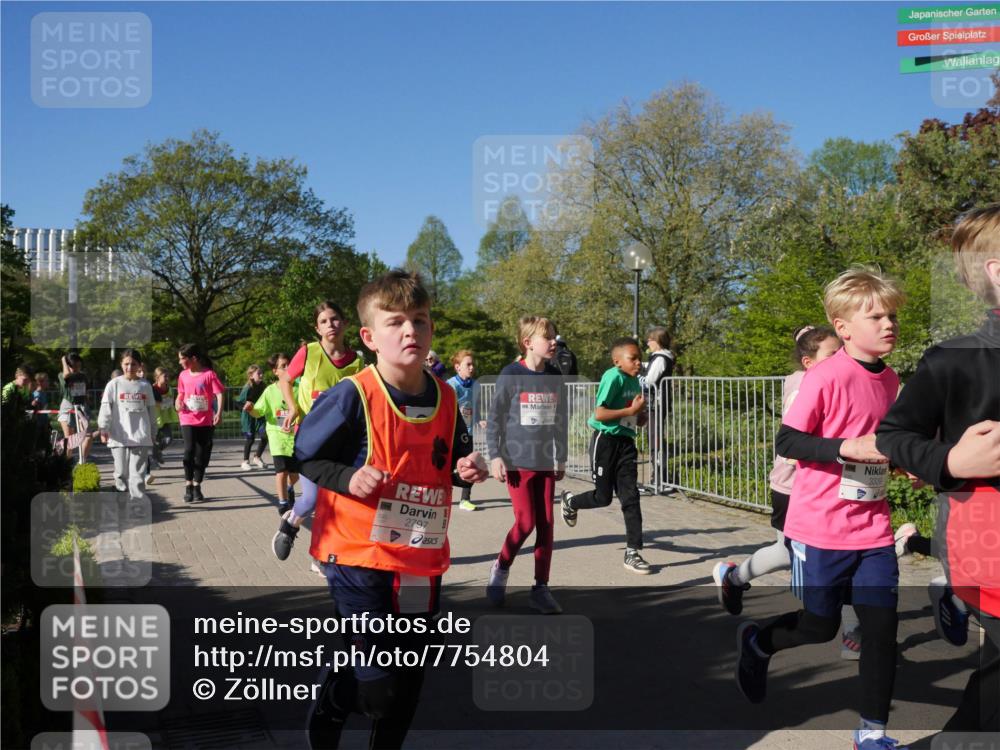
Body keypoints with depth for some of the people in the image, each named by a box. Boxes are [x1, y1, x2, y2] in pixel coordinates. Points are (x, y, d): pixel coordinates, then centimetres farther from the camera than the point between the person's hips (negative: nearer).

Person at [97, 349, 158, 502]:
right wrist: (103, 429, -12)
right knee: (122, 472, 3)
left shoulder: (145, 386, 9)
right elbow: (106, 408, -1)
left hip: (140, 437, 1)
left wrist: (153, 433, 17)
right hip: (119, 437, -1)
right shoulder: (114, 384, 3)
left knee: (137, 472, -3)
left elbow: (151, 410, 15)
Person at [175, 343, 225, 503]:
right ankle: (188, 486, -2)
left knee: (202, 454, 6)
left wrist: (219, 412, -24)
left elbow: (219, 394, -12)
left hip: (206, 421, -2)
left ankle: (197, 487, 19)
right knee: (189, 450, -13)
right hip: (188, 420, 2)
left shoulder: (209, 374, -8)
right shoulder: (183, 375, 6)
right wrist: (178, 402, 0)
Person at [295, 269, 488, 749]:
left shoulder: (446, 399, 0)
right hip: (359, 555, -5)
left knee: (408, 682, 16)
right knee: (376, 685, -2)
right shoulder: (353, 395, -16)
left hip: (422, 561, 6)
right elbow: (306, 455, -7)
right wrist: (349, 478, -23)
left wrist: (467, 469, -6)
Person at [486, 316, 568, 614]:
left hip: (545, 462, 5)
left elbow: (560, 420, 13)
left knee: (546, 525, 4)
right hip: (517, 461, -5)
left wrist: (561, 458, 14)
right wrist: (495, 456, -12)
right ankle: (501, 567, 20)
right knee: (526, 522, -7)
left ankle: (540, 588, 14)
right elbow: (494, 418, -6)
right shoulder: (511, 375, -9)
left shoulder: (555, 376, 5)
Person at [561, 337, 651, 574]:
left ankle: (633, 552, 5)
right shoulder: (614, 377, -15)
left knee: (630, 496, 1)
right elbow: (599, 414, -22)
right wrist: (631, 410, -23)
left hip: (626, 442, 7)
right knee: (603, 497, 3)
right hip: (605, 441, -7)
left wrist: (641, 416, -2)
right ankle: (570, 501, 34)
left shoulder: (635, 381, 10)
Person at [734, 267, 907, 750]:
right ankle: (756, 642, 39)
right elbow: (786, 442, -18)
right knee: (821, 628, 8)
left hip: (873, 528, 6)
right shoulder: (826, 376, -17)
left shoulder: (890, 380, 6)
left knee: (882, 627, 4)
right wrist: (848, 447, -27)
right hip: (820, 529, -6)